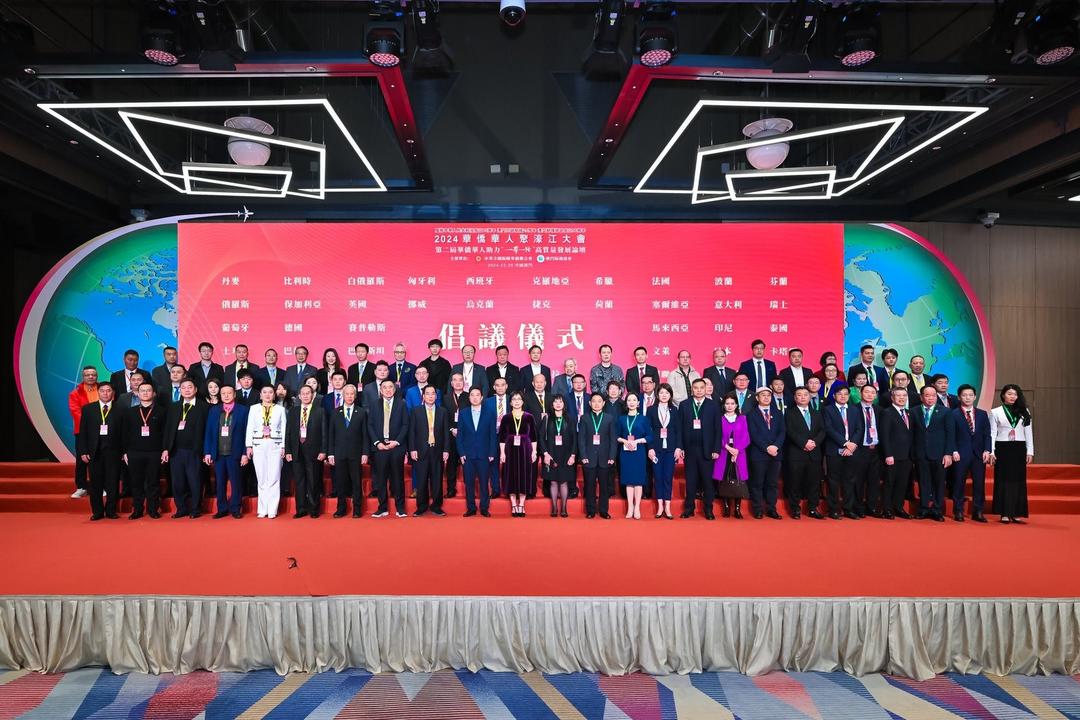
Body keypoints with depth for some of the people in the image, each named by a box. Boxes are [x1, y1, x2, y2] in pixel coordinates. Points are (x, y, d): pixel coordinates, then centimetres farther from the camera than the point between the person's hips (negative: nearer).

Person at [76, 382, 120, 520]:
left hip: (113, 451, -1)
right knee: (96, 483, 7)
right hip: (94, 451, 2)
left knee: (113, 483, 2)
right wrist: (83, 451, -2)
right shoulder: (87, 409, 9)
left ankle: (111, 511, 13)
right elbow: (82, 432, 6)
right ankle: (97, 511, 16)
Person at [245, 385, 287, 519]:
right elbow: (249, 428, 7)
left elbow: (284, 429, 6)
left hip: (275, 446, -1)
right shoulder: (254, 408, 9)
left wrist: (283, 447, -1)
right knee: (261, 478, 3)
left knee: (274, 478, -4)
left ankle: (272, 510, 0)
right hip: (258, 445, 1)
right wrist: (249, 446, 0)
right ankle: (262, 509, 9)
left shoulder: (280, 409, 6)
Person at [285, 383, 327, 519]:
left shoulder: (320, 411, 3)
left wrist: (323, 451, -7)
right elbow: (288, 432, 9)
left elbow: (324, 432, -1)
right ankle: (301, 509, 13)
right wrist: (287, 451, 2)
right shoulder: (292, 411, 11)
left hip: (313, 451, -2)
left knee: (313, 481, 2)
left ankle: (314, 509, 11)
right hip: (296, 450, 3)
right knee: (299, 481, 5)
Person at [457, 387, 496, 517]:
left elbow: (493, 435, 3)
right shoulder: (463, 413, 7)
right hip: (467, 454, 1)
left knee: (484, 483, 1)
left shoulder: (490, 413, 4)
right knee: (469, 483, 4)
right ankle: (471, 508, 13)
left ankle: (484, 508, 11)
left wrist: (492, 453, -3)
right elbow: (459, 435, 6)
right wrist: (461, 453, -3)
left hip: (484, 454, -1)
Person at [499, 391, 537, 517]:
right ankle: (514, 506, 12)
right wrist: (502, 452, -4)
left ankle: (521, 505, 12)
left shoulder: (529, 417, 2)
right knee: (511, 476, 2)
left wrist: (534, 452, -1)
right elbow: (501, 437, 3)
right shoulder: (506, 418, 2)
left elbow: (534, 436, 5)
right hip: (510, 450, 0)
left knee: (524, 476, 2)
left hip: (525, 450, 0)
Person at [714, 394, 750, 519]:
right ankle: (726, 508, 7)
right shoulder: (720, 419, 6)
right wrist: (728, 448, -13)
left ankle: (737, 509, 3)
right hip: (723, 454, 0)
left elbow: (745, 437, 3)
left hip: (739, 454, 1)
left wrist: (737, 450, -10)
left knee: (738, 481, -4)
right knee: (724, 481, -1)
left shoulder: (742, 418, 9)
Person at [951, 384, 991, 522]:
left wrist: (987, 450, -2)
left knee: (979, 484, 3)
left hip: (979, 454, 3)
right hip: (960, 455, -3)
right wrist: (954, 451, -10)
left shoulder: (982, 414, 13)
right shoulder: (953, 414, 2)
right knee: (959, 483, 0)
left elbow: (987, 434, 10)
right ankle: (958, 512, 8)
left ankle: (978, 512, 11)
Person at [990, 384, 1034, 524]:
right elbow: (992, 433, 2)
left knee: (1019, 481, 2)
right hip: (1003, 449, -2)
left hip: (1019, 449, 2)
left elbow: (1028, 433, 10)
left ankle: (1016, 514, 8)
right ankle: (1005, 514, 2)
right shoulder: (995, 412, 3)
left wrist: (1030, 452, 4)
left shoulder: (1024, 412, 9)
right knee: (1004, 480, -2)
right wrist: (991, 452, -5)